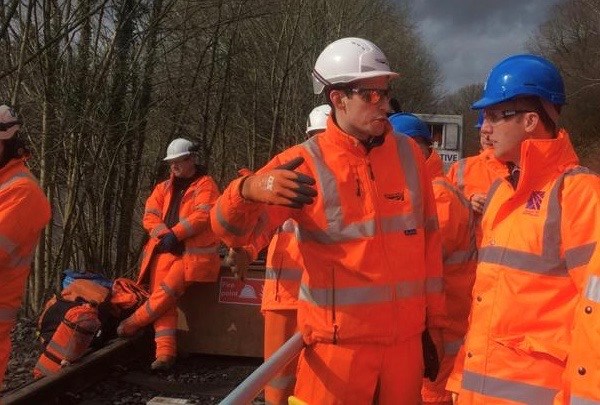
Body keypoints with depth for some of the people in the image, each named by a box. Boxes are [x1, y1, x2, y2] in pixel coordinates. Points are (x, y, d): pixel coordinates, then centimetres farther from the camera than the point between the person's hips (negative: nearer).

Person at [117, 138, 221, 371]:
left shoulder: (205, 185, 4)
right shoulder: (163, 188, 21)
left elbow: (202, 215, -11)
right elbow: (150, 216, 10)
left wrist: (174, 234, -16)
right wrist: (164, 235, -9)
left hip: (194, 252, -5)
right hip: (166, 249, 5)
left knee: (166, 292, -23)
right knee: (163, 300, -11)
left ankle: (134, 322, -3)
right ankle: (165, 352, -15)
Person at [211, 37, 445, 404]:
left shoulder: (409, 153, 3)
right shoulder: (305, 163, -9)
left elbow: (428, 239, 9)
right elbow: (230, 229, -15)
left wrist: (435, 319, 9)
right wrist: (250, 190, -37)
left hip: (405, 338, 4)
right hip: (339, 342, -4)